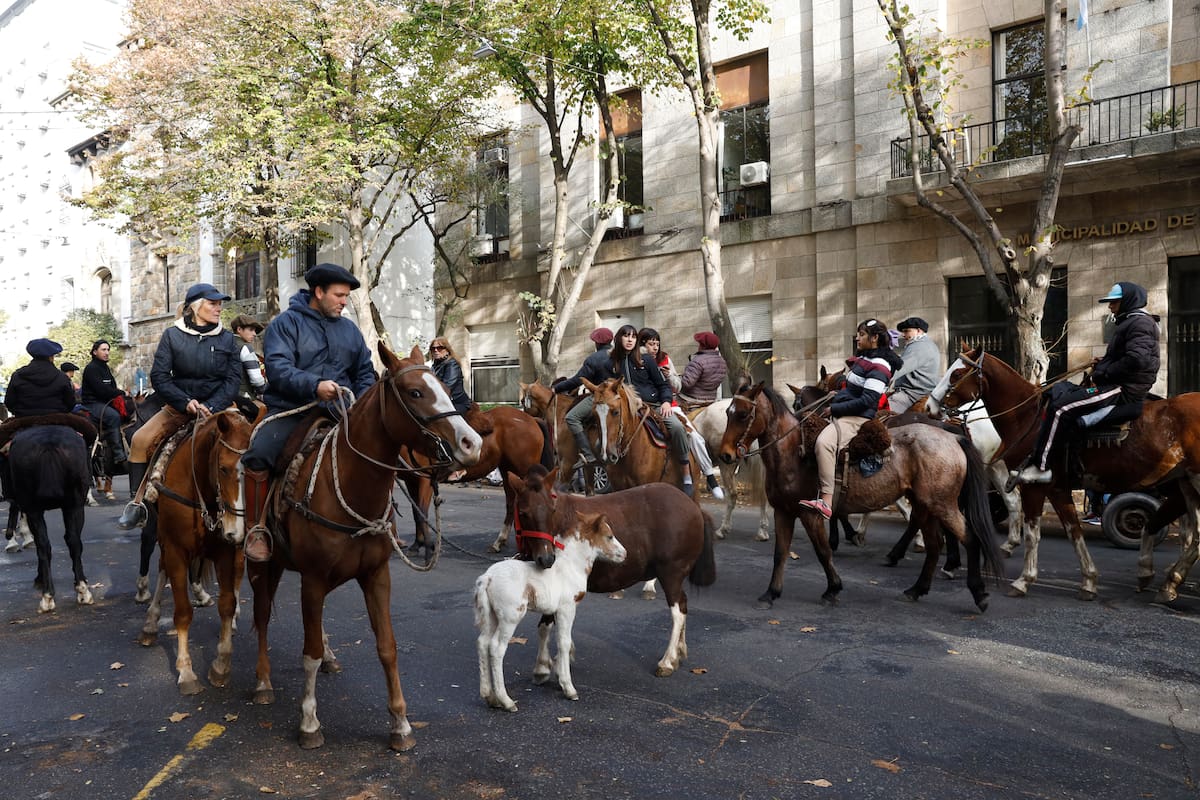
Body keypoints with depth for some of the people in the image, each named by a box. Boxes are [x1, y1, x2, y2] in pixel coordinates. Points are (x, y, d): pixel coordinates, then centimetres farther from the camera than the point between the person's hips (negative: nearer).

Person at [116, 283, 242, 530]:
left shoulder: (227, 338, 4)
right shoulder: (172, 336, 1)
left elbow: (233, 378, -2)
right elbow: (159, 377, -3)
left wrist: (210, 407, -16)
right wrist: (187, 402, -17)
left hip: (217, 406, 0)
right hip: (180, 406, 0)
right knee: (141, 440, -19)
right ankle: (138, 503, -7)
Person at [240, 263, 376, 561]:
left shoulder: (350, 329, 17)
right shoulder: (286, 323, 1)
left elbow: (365, 373, 20)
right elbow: (278, 368, -13)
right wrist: (314, 386, -29)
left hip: (337, 412, 4)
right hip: (290, 410, -4)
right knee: (257, 456, -26)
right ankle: (256, 529, -8)